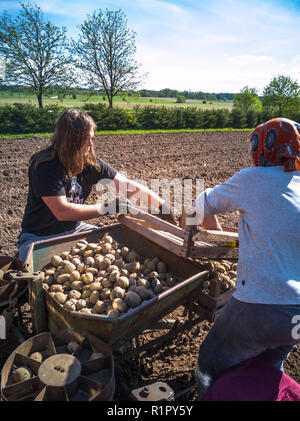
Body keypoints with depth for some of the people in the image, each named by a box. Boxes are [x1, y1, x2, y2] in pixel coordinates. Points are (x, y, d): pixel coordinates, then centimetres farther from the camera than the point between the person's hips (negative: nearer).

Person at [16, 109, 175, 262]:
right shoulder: (44, 166, -22)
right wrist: (107, 208, -26)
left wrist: (163, 205, -7)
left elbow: (127, 185, -3)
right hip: (39, 237, -5)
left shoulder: (90, 162, -5)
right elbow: (62, 212, -28)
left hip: (75, 229, 5)